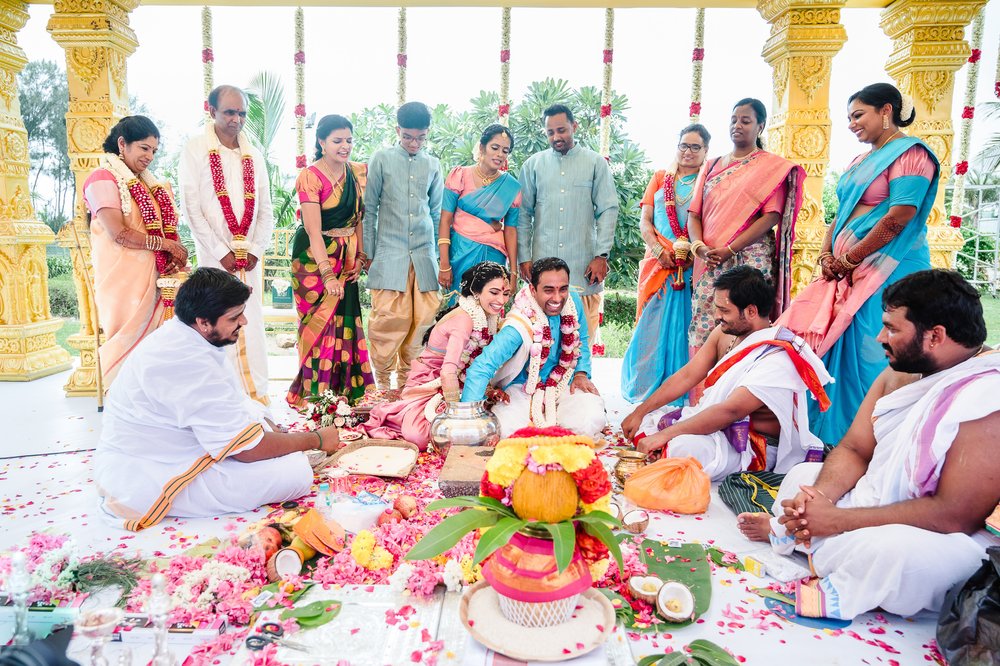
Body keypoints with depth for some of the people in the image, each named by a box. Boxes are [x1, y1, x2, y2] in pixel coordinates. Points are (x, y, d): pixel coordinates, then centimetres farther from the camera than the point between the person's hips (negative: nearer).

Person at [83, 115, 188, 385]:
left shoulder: (149, 184, 18)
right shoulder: (104, 179, -5)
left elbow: (160, 226, 18)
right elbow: (119, 233, -15)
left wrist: (174, 255, -2)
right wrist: (166, 245, -12)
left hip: (153, 274, 7)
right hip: (124, 276, -7)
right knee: (130, 341, -4)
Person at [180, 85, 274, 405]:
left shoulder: (254, 155, 11)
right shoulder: (196, 150, -1)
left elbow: (266, 209, 11)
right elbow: (191, 208, -6)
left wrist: (256, 249, -1)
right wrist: (222, 252, -10)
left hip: (250, 255, 4)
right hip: (214, 254, -3)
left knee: (252, 322, 4)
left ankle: (257, 392, 11)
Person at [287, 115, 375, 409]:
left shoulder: (359, 172, 4)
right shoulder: (310, 177, -13)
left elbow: (361, 217, 9)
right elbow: (314, 230, -20)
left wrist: (360, 256, 0)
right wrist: (327, 273, -27)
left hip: (346, 257, 5)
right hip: (314, 257, -5)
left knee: (346, 322, 6)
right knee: (320, 322, -1)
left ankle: (346, 390, 17)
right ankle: (314, 393, 11)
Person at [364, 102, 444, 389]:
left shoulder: (433, 165, 13)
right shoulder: (381, 159, 4)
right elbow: (369, 209, 5)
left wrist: (438, 253, 16)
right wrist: (368, 253, 2)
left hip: (424, 254, 3)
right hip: (389, 254, -3)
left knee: (424, 317, 0)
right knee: (389, 318, -9)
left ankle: (407, 378, 18)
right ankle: (382, 379, 12)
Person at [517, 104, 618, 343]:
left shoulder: (596, 163, 7)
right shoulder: (533, 165, 10)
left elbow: (608, 210, 3)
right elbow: (523, 214, 10)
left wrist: (601, 255, -6)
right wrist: (524, 257, 2)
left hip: (583, 264, -1)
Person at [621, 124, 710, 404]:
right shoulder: (660, 178, 16)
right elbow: (645, 221, 8)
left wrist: (694, 253, -17)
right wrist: (660, 251, -8)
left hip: (694, 266, -2)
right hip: (658, 262, 2)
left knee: (683, 326, 0)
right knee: (652, 325, 3)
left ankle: (680, 393, 11)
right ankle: (644, 388, 15)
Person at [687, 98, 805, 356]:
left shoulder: (773, 166, 6)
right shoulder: (711, 166, 19)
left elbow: (771, 217, -6)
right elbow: (694, 213, 13)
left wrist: (729, 250, -14)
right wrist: (699, 247, -7)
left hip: (751, 260, -4)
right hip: (708, 264, 4)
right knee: (703, 329, -3)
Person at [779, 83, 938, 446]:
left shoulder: (909, 152, -6)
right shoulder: (861, 161, 22)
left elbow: (900, 216, -16)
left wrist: (849, 259, -12)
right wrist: (826, 255, 5)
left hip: (885, 269, -8)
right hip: (846, 272, 9)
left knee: (867, 355, -8)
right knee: (835, 347, 6)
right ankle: (832, 433, 14)